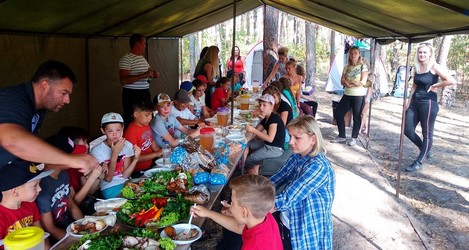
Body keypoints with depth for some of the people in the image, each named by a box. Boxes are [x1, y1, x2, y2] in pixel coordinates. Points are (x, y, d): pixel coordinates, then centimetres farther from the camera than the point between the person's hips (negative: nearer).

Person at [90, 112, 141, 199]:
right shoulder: (97, 151, -12)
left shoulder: (127, 145, -1)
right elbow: (107, 178, -15)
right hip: (110, 188, -5)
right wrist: (115, 154, -24)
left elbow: (125, 175, -4)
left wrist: (136, 159, -22)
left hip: (127, 183, 5)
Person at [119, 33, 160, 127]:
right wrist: (143, 75, -28)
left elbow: (149, 71, 33)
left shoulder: (143, 58, 16)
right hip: (132, 95, -8)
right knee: (131, 122, -5)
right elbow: (123, 80, -23)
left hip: (145, 93, 8)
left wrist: (154, 74, 7)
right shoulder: (126, 59, -12)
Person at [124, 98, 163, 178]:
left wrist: (162, 152, -1)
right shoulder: (131, 132, -17)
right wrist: (156, 154, -19)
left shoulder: (147, 126, 7)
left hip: (151, 164, 8)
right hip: (139, 172, -8)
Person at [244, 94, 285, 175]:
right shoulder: (266, 119, 9)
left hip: (275, 149, -9)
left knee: (249, 161, -7)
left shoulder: (274, 118, -19)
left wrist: (253, 130, -28)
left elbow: (270, 139, -28)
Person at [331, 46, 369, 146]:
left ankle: (354, 138, 17)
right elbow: (342, 81, 3)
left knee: (357, 118, 2)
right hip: (347, 95, 5)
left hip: (359, 96, -5)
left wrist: (349, 83, -10)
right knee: (338, 115, 4)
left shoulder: (363, 66, -4)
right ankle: (342, 137, 17)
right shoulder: (347, 67, 11)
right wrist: (354, 83, -15)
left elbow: (363, 82, -12)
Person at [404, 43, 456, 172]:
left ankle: (419, 162, 14)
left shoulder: (434, 67, -12)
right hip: (415, 102, 8)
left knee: (427, 133, 4)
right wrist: (409, 100, 11)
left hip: (428, 103, -8)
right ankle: (426, 150, 30)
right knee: (407, 130, 8)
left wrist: (434, 86, -12)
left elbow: (451, 80, -21)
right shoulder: (417, 67, 8)